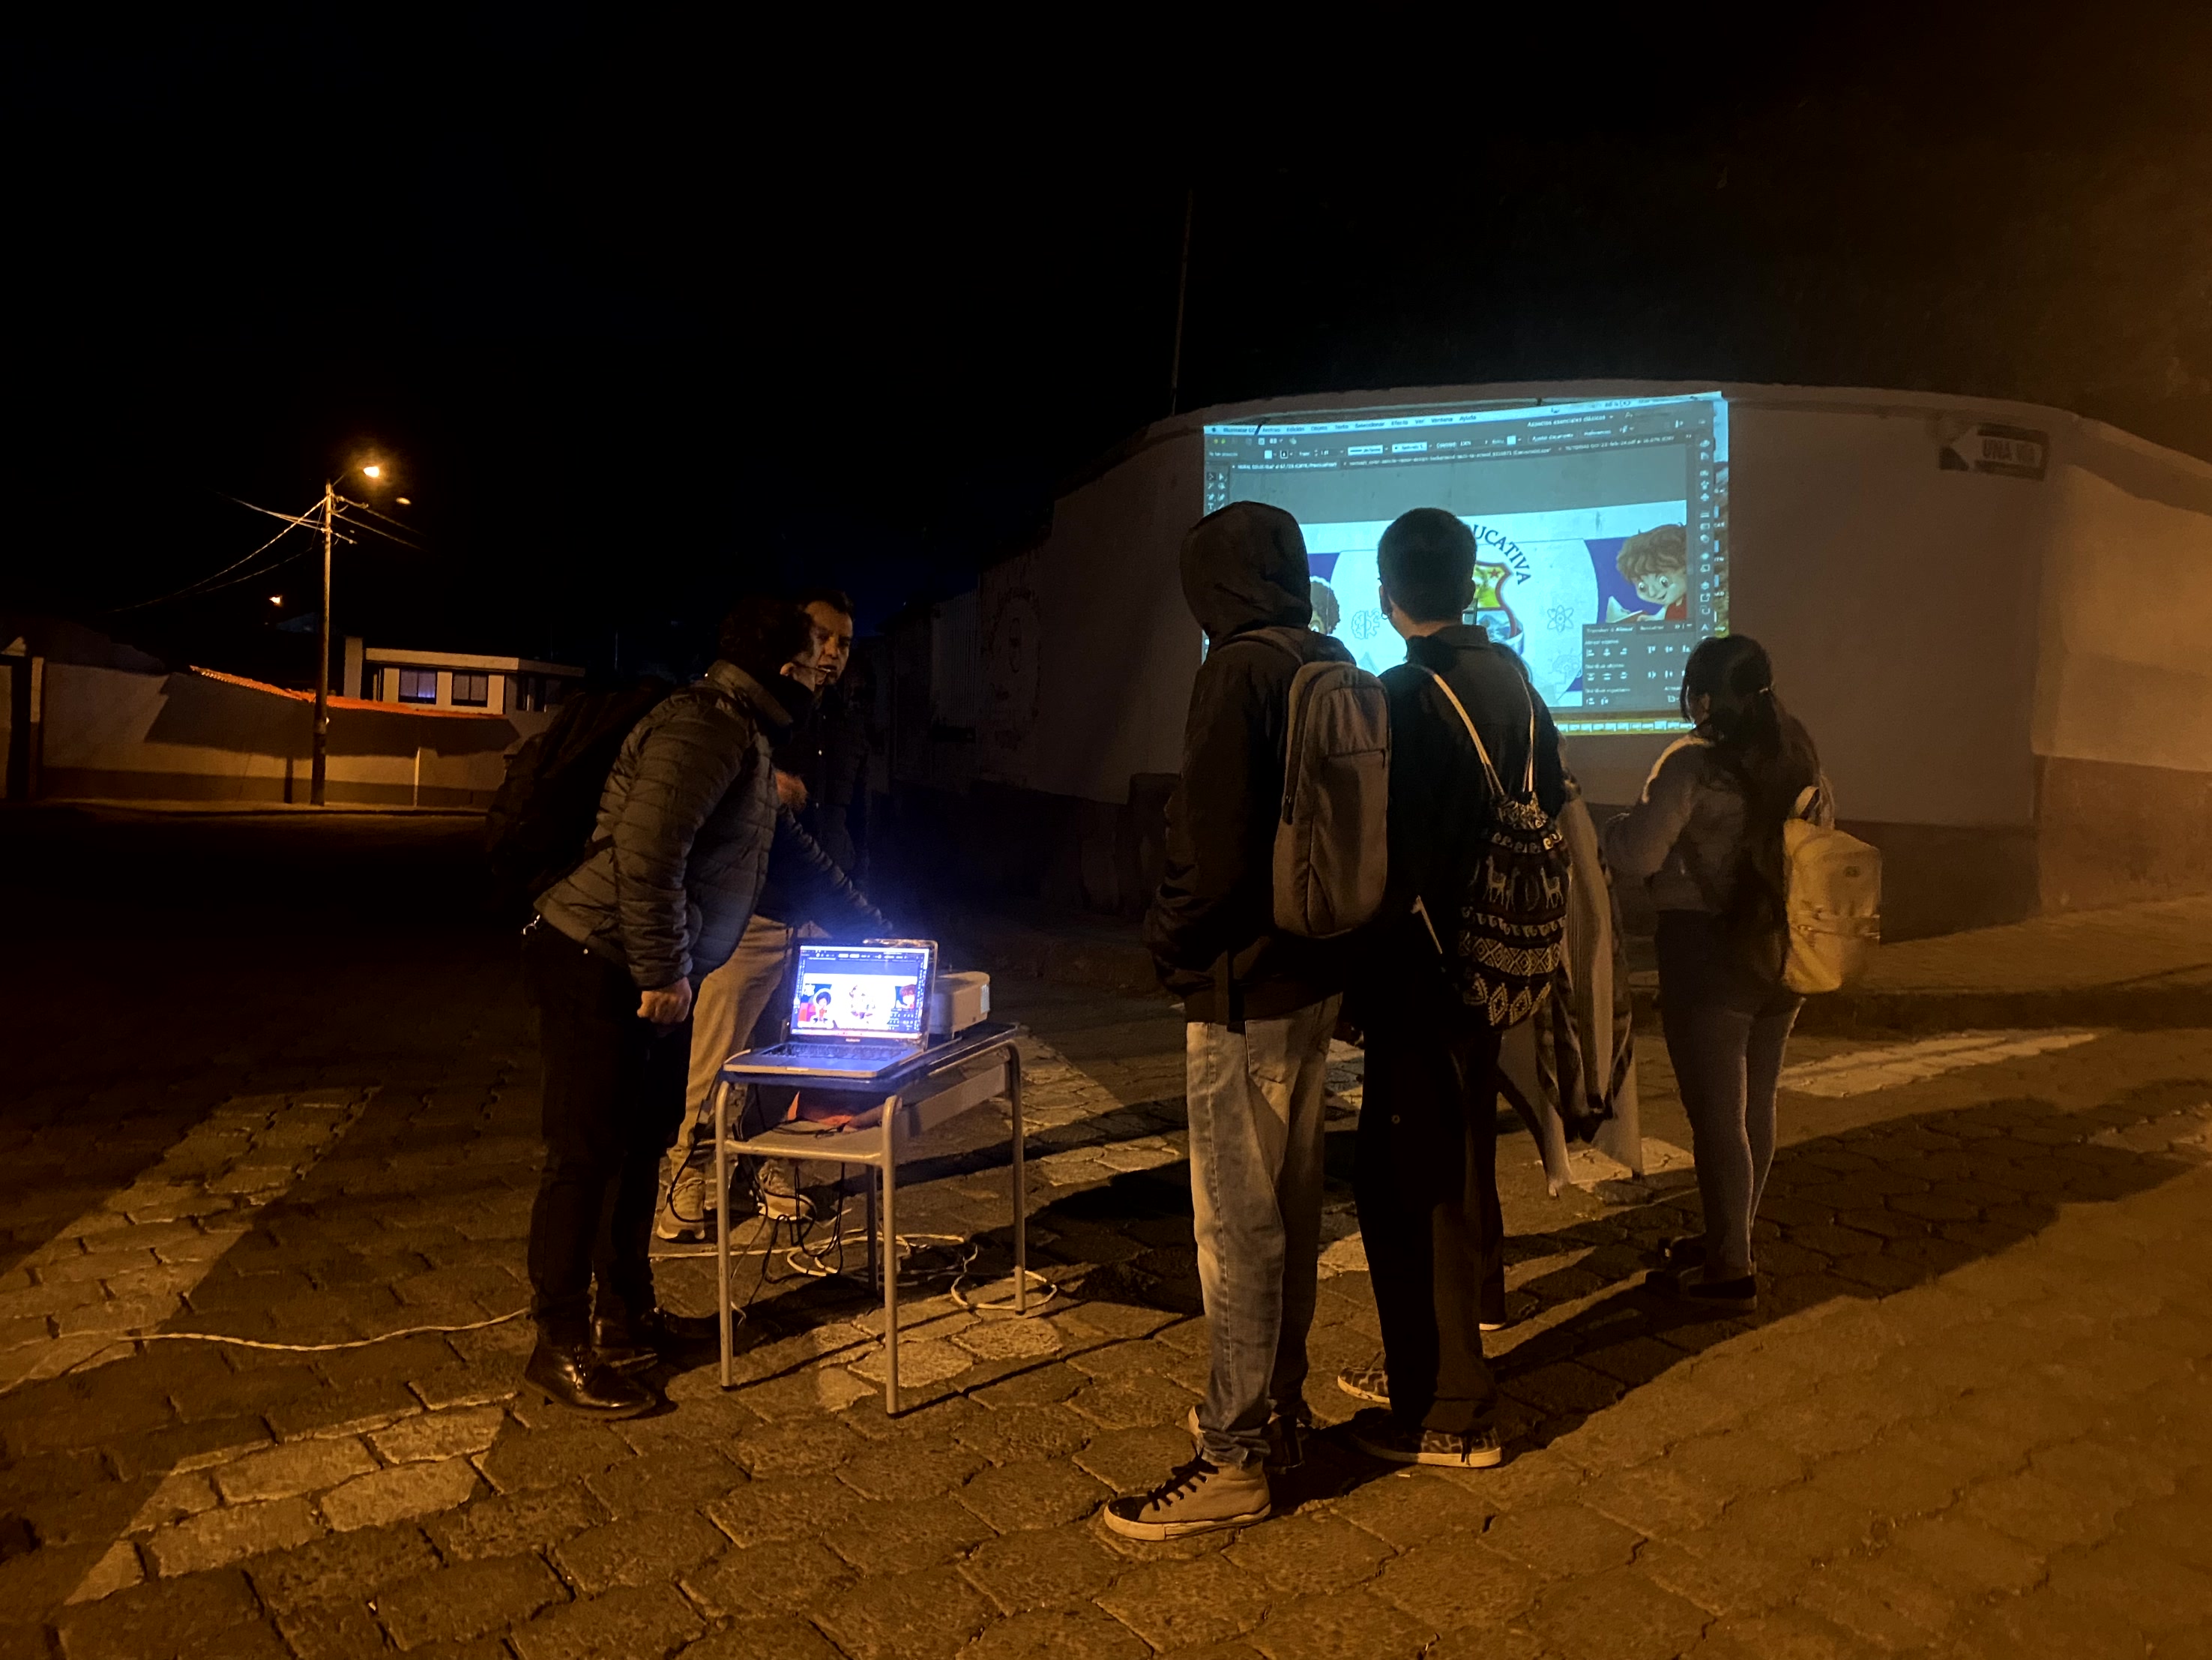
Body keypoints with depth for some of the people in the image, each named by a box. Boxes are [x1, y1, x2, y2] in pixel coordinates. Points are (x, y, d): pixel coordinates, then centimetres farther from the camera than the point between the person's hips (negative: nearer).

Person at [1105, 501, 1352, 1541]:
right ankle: (1279, 1403, 34)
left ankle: (1235, 1460, 10)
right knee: (1291, 1203, 19)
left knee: (1237, 1224, -1)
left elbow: (1213, 844, -22)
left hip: (1244, 988, -9)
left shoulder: (1241, 669, -17)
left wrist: (1170, 941, -6)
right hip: (1313, 976, 10)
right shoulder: (1334, 668, 10)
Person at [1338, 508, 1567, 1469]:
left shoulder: (1405, 697, -19)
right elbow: (1550, 813, 13)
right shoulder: (1513, 681, 5)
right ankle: (1435, 1362, 41)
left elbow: (1393, 862, -22)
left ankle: (1446, 1412, 12)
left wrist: (1358, 977, -13)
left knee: (1410, 1185, 1)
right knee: (1460, 1164, 22)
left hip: (1421, 982, -9)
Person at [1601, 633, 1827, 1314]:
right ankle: (1729, 1238, 33)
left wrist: (1615, 828, 1)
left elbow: (1638, 855, -19)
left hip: (1708, 956, -7)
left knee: (1715, 1113, 1)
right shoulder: (1800, 760, 5)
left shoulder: (1693, 764, -17)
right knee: (1755, 1106, 17)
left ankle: (1729, 1271, 10)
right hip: (1780, 953, 8)